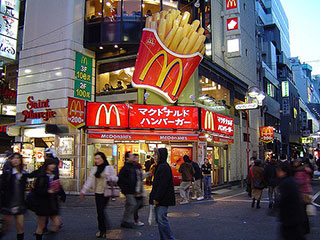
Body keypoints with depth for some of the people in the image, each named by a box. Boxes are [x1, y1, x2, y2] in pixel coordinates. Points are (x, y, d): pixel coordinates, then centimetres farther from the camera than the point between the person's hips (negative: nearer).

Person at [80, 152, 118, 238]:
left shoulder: (109, 168, -2)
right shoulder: (94, 169, 12)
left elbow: (115, 179, -5)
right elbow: (89, 180, 12)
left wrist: (109, 178, -26)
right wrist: (83, 191, 9)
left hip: (106, 193, -4)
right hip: (98, 193, 4)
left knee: (101, 211, -9)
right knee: (99, 212, 4)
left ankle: (102, 230, 5)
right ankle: (102, 230, 18)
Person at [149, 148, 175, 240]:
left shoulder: (164, 167, -16)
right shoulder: (160, 166, 16)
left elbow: (163, 184, -22)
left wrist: (157, 198, -21)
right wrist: (154, 197, 19)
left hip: (163, 199, -10)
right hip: (159, 199, 10)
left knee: (162, 220, -9)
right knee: (159, 219, 14)